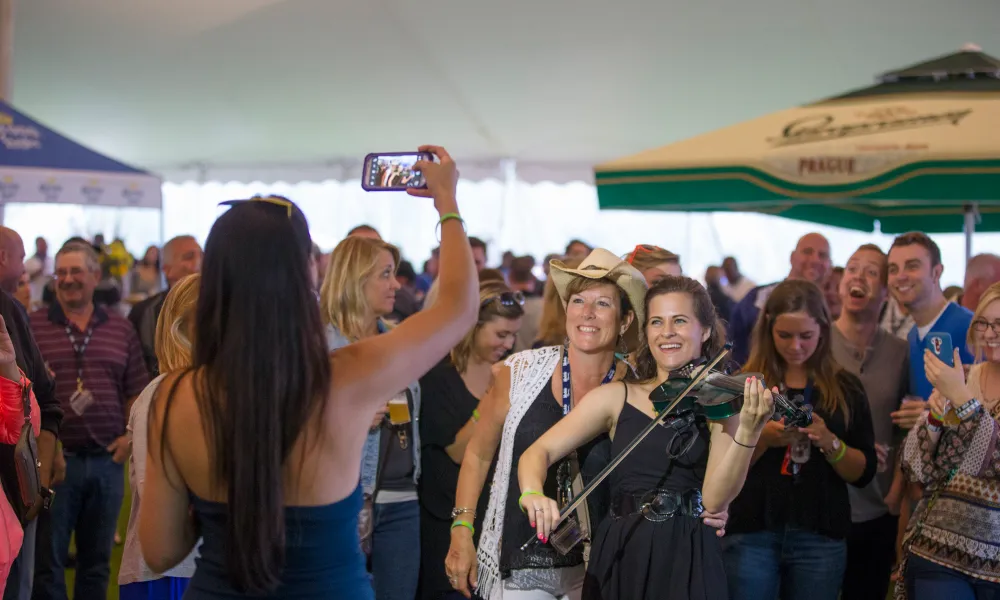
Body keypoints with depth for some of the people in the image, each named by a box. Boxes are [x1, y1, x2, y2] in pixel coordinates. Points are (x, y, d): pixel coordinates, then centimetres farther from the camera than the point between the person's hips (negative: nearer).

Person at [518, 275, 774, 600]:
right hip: (620, 557, 2)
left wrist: (748, 432, -24)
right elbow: (538, 452, -2)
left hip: (689, 559, -2)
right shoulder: (616, 397, 5)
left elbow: (714, 499, -11)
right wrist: (533, 493, -23)